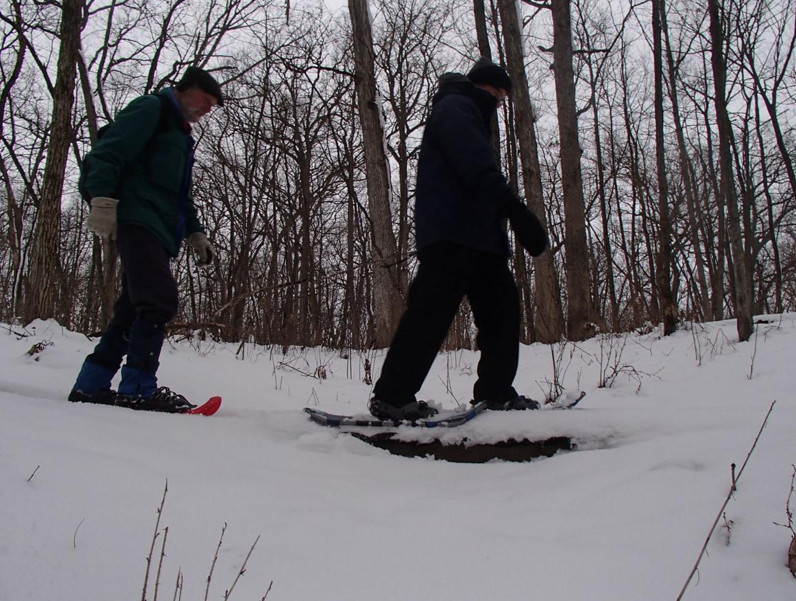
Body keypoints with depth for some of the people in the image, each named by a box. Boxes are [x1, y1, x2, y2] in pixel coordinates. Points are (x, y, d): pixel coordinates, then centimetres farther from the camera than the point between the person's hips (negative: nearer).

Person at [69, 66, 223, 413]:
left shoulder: (181, 135, 31)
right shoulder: (150, 109, 3)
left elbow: (181, 194, 33)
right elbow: (108, 153, -10)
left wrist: (195, 233, 22)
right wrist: (102, 199, -23)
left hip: (159, 233, 9)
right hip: (137, 220, -9)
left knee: (134, 310, 6)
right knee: (160, 300, -19)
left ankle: (91, 386, 11)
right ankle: (139, 388, -18)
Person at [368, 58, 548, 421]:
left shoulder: (471, 118, 33)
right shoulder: (454, 107, 0)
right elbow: (476, 166, -18)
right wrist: (516, 210, -28)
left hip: (477, 235, 11)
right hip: (452, 231, -10)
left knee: (501, 304, 5)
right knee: (433, 309, -15)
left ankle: (495, 392, 9)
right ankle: (391, 397, -12)